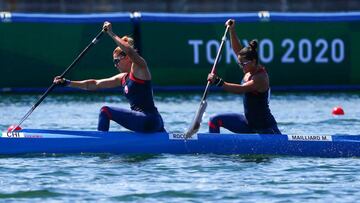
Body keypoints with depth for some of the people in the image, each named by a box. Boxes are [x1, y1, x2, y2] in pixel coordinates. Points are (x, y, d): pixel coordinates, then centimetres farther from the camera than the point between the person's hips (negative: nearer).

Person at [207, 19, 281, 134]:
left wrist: (218, 82, -44)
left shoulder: (261, 77, -23)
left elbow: (240, 89, -36)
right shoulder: (250, 71, 1)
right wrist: (232, 30, 0)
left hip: (265, 127, -9)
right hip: (248, 122, 9)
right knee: (215, 121, 0)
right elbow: (237, 49, 9)